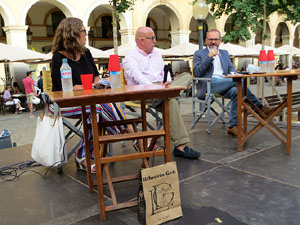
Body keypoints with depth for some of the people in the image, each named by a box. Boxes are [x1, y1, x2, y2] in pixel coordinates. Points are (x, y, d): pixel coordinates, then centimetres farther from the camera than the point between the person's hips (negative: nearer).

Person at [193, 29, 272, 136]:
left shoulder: (225, 53, 28)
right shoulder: (199, 54, 11)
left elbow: (232, 69, 20)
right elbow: (196, 73, -4)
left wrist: (234, 74, -6)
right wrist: (209, 56, -9)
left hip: (225, 84, 5)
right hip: (209, 85, -5)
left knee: (236, 91, -32)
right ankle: (259, 107, -19)